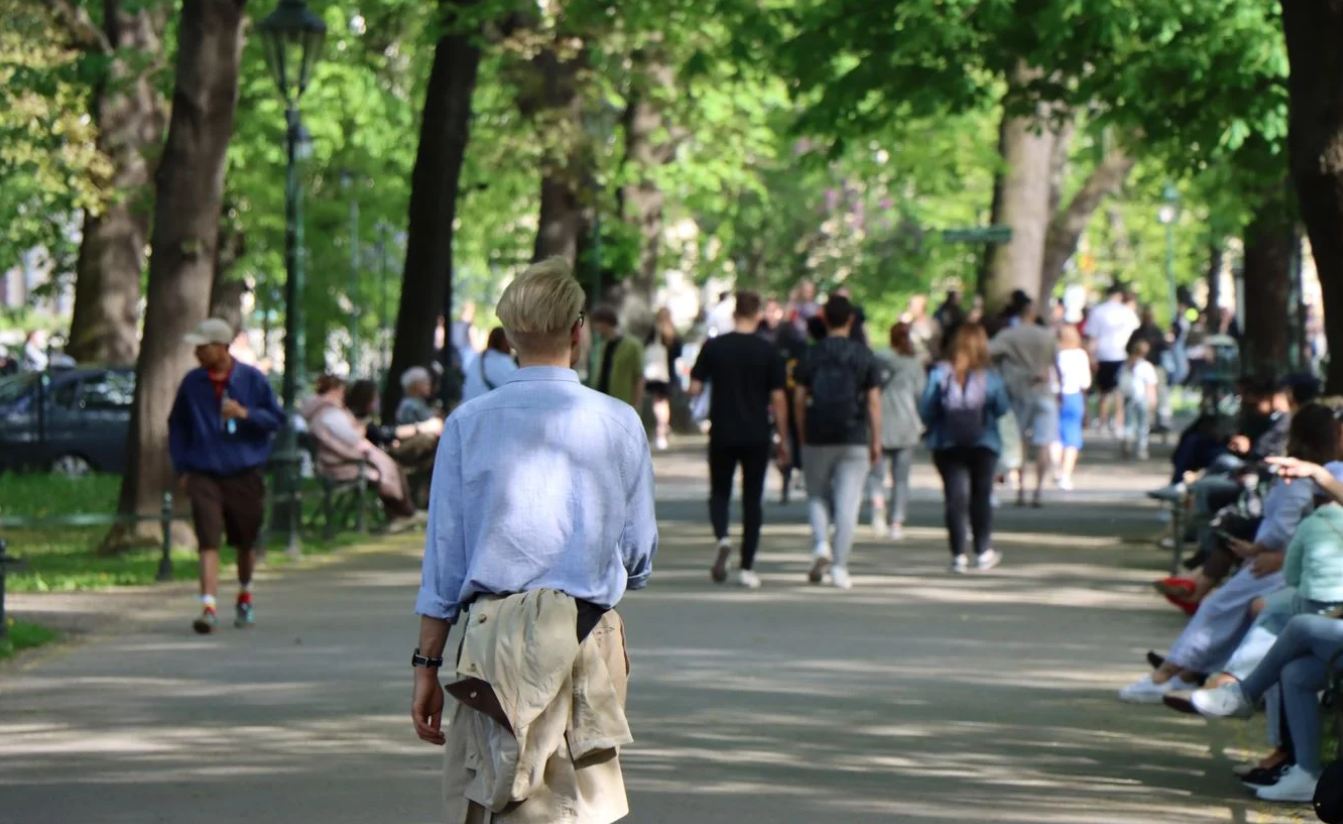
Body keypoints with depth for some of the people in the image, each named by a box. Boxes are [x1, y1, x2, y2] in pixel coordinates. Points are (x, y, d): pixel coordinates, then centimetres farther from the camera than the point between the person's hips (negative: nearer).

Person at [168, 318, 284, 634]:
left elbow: (276, 418, 2)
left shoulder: (252, 379, -2)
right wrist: (181, 468, 8)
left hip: (244, 476, 0)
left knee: (246, 543, 14)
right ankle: (209, 607, -20)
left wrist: (246, 414, -16)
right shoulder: (192, 383, 2)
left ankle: (245, 598, 38)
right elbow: (177, 426, 12)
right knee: (208, 541, -14)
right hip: (204, 475, 0)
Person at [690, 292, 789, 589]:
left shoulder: (714, 347, -2)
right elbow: (778, 398, -4)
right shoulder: (768, 351, -4)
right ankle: (747, 567, 5)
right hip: (757, 436, -1)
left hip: (722, 433, 1)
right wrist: (782, 439, 3)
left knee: (719, 492, 14)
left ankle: (722, 538, -17)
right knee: (753, 499, 7)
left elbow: (694, 388, -3)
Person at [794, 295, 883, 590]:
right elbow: (874, 400, -2)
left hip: (818, 438, 0)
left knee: (817, 496, 16)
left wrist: (802, 435, 10)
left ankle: (821, 545, -8)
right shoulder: (864, 355, 1)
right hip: (854, 440, 0)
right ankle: (839, 567, -4)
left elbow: (799, 399, 1)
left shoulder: (812, 355, 1)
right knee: (848, 503, 1)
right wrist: (876, 441, 2)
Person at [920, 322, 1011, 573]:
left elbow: (926, 410, -9)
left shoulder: (940, 374, -7)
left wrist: (934, 430, 9)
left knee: (955, 497, 1)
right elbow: (1002, 407, -8)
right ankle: (984, 551, 15)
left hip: (947, 445, 0)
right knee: (981, 496, 14)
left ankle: (959, 555, -5)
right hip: (983, 443, 0)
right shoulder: (989, 376, -7)